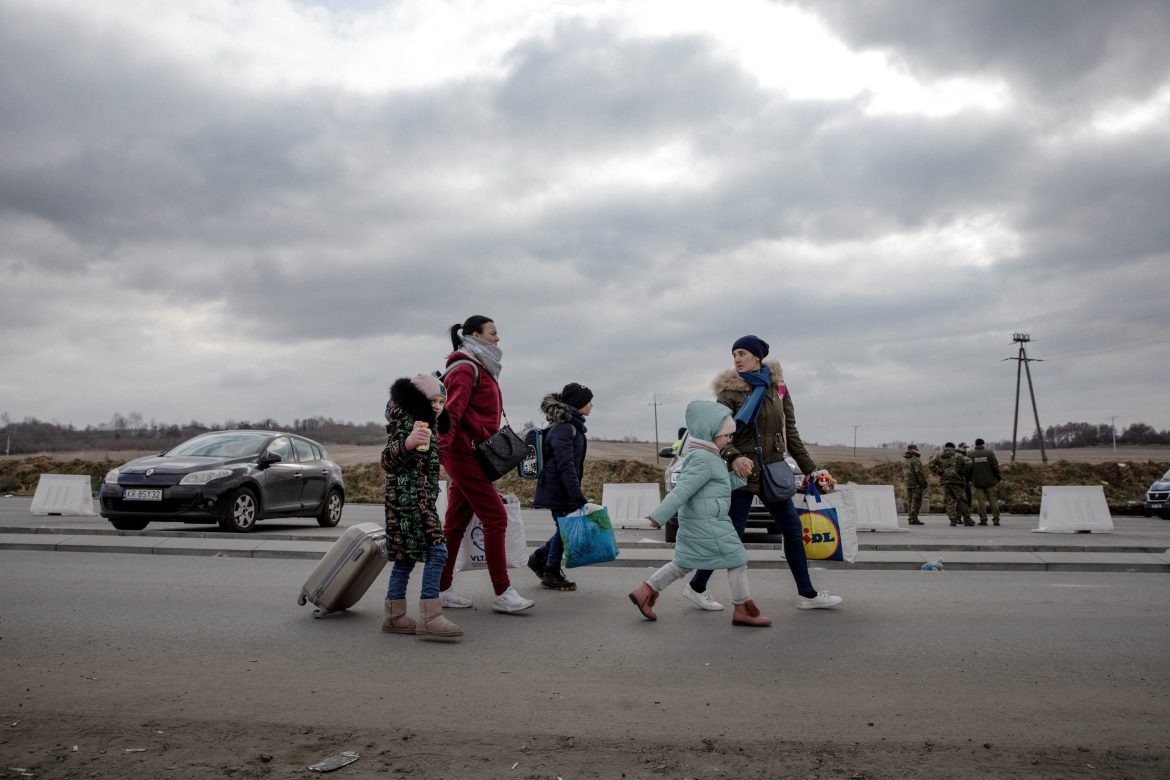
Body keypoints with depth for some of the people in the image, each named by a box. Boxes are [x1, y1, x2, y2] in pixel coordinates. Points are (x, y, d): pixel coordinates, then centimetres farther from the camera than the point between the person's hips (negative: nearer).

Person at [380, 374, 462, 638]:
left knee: (407, 556, 12)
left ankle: (393, 615, 18)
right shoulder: (407, 421, -10)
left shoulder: (429, 424, 19)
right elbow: (388, 461, -22)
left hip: (420, 499, 11)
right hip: (409, 497, -11)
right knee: (436, 550, -17)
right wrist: (407, 442, -38)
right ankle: (429, 616, -18)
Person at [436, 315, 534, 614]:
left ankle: (441, 590, 18)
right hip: (464, 452, -10)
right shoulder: (466, 368, -10)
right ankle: (503, 594, -4)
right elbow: (452, 411, -21)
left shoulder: (481, 369, 21)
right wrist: (441, 449, -26)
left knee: (456, 523, 11)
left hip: (469, 454, 10)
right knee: (495, 518, -9)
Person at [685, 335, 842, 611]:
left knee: (793, 529, 9)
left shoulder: (777, 387, 7)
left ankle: (807, 594, 21)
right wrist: (734, 458, -34)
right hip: (744, 472, -6)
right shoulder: (730, 391, -9)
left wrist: (810, 468, 12)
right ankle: (696, 588, 12)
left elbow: (790, 433, 12)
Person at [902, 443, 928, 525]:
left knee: (910, 501, 10)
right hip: (916, 483, -8)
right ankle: (914, 519, -8)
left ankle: (911, 518, 13)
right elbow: (919, 472, -19)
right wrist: (924, 484, -14)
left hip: (908, 483, 8)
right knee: (916, 501, -5)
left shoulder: (904, 459, 11)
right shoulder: (915, 459, -14)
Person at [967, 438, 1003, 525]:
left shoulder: (971, 454, 0)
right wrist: (999, 477, 3)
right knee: (993, 499, 6)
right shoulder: (989, 453, -1)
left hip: (977, 481, 0)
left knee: (980, 501, 2)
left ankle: (983, 519, 1)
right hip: (989, 481, 0)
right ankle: (996, 519, 3)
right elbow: (995, 466, -5)